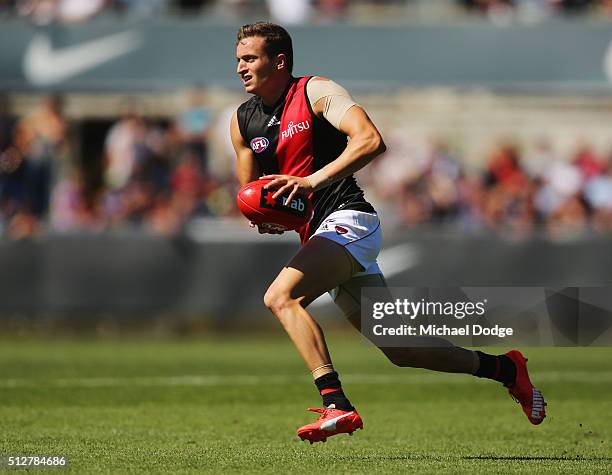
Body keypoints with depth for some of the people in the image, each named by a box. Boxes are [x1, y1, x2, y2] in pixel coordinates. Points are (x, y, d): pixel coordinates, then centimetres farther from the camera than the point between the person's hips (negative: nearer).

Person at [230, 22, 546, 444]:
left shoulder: (315, 91, -6)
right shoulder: (243, 122, 13)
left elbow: (371, 140, -20)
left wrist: (311, 181, -29)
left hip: (347, 220, -8)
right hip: (317, 234, 8)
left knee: (282, 295, -29)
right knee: (401, 352, 10)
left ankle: (336, 405, -35)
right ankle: (504, 368, 26)